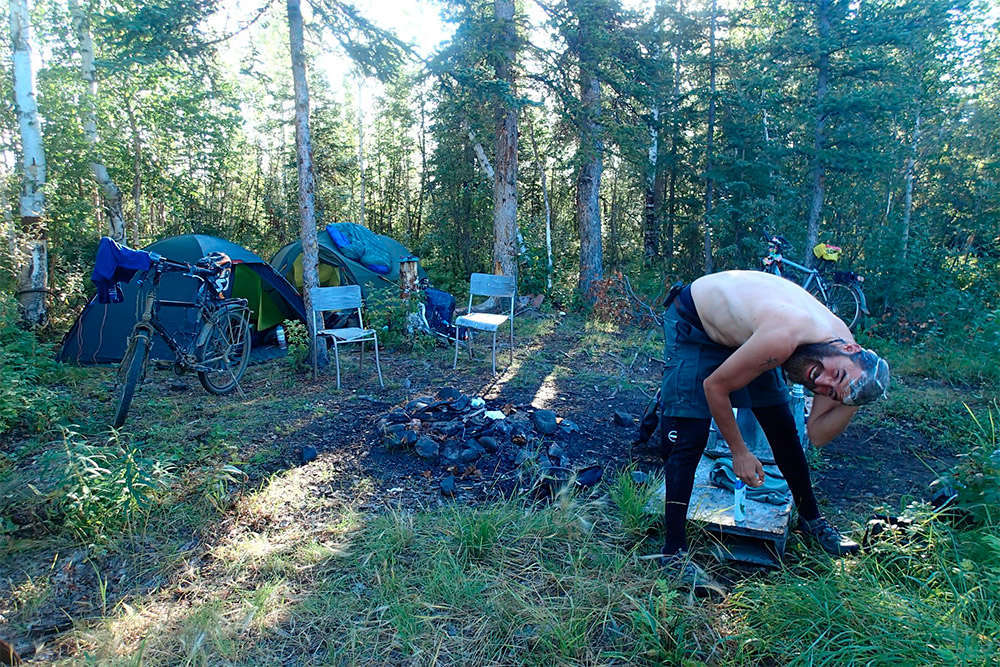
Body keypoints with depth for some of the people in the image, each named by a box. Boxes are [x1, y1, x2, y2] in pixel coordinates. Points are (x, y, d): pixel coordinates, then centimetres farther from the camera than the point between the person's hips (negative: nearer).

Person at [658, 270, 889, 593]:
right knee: (688, 440, -15)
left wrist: (851, 404, -27)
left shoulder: (840, 338, -17)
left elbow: (817, 435, -8)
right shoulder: (782, 339, -40)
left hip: (742, 332, 7)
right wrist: (739, 452, -15)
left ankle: (810, 518, 34)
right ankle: (674, 552, -6)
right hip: (693, 324, -6)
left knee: (784, 430, 9)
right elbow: (715, 385, -25)